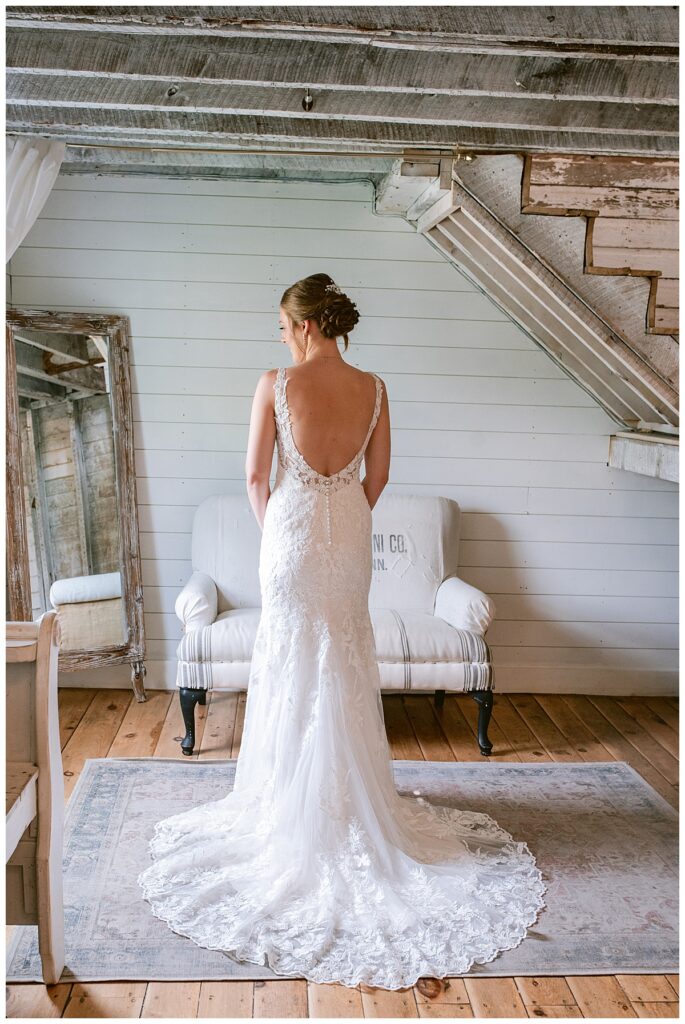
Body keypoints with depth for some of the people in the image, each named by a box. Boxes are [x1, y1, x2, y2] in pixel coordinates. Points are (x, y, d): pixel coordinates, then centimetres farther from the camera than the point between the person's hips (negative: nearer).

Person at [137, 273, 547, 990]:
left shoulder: (276, 384, -11)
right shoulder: (373, 388, -1)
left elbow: (255, 477, -6)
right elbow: (377, 478, 5)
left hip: (293, 531, -3)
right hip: (350, 533, 4)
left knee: (292, 664, 9)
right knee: (349, 663, 15)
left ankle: (294, 803, 21)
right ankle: (351, 798, 27)